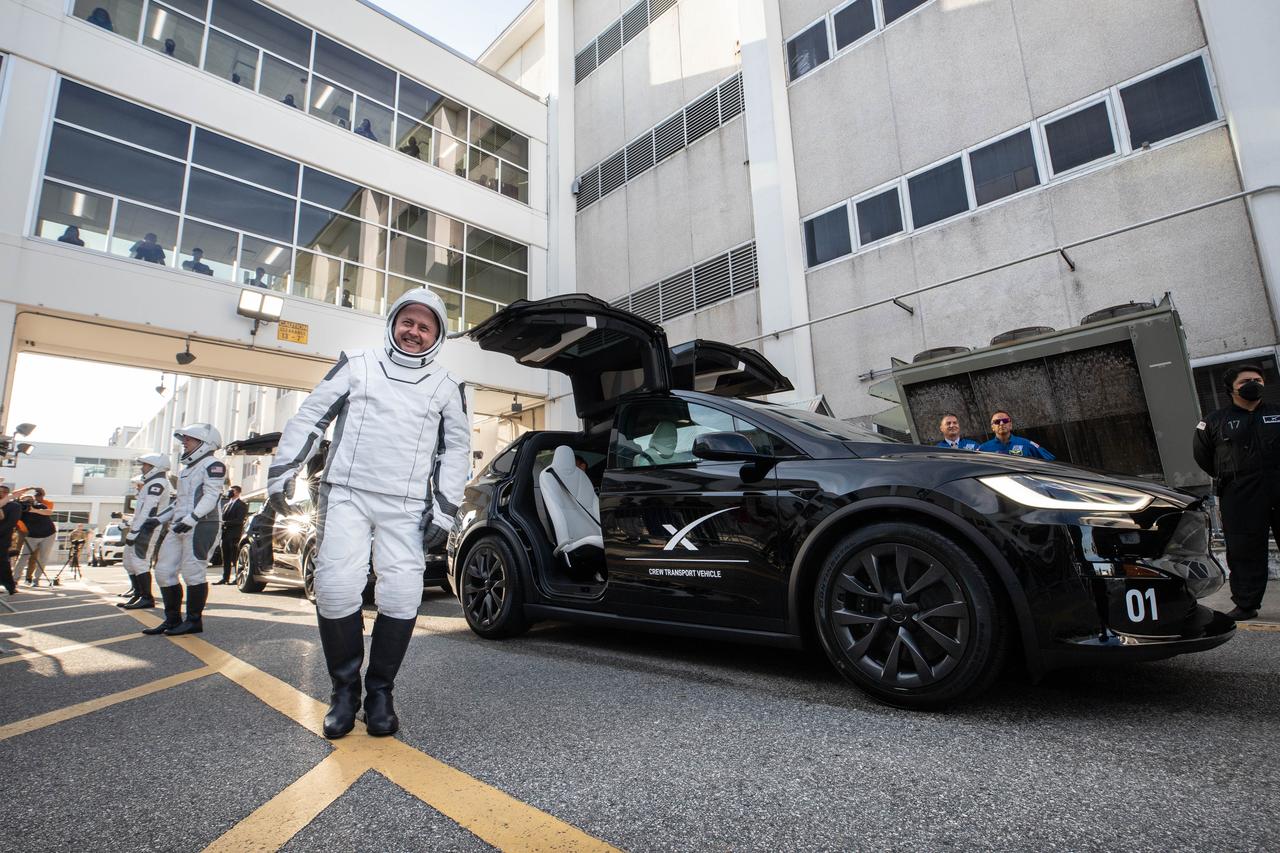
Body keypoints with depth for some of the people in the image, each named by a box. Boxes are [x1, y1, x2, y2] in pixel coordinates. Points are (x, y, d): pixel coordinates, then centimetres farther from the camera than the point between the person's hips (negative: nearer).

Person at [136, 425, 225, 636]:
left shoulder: (212, 464, -6)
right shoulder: (187, 468, 25)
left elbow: (211, 497, -17)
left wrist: (190, 520, -27)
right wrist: (157, 519, 20)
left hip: (201, 526, -10)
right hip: (179, 527, 10)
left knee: (193, 573, -7)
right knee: (164, 571, 8)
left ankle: (194, 621, 2)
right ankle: (172, 620, 17)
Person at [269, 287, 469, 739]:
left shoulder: (446, 387, 10)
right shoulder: (357, 366, 9)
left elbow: (457, 449, 10)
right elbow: (309, 417, 11)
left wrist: (445, 509, 1)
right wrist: (282, 470, 2)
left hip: (407, 507, 0)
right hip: (347, 494, 0)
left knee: (402, 594, -9)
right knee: (336, 587, -10)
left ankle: (379, 691, 10)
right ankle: (344, 688, 10)